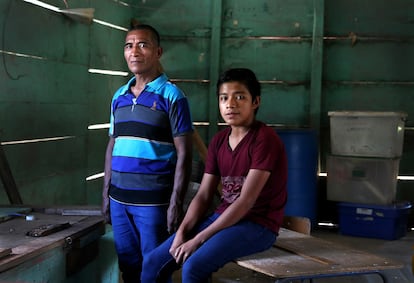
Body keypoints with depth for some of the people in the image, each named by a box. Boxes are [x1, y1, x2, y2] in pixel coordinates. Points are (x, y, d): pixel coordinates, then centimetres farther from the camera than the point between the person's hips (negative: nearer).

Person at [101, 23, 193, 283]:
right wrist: (106, 194, 13)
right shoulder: (119, 97, 11)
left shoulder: (171, 95, -6)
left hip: (153, 201, -5)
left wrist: (176, 203, -14)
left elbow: (184, 154, -9)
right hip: (119, 200, 5)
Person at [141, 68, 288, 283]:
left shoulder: (265, 139, -16)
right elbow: (203, 196, 7)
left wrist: (197, 240, -21)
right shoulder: (218, 140, 8)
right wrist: (182, 232, -10)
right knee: (154, 262, -3)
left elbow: (246, 201, -21)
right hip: (224, 218, 7)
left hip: (258, 224, -7)